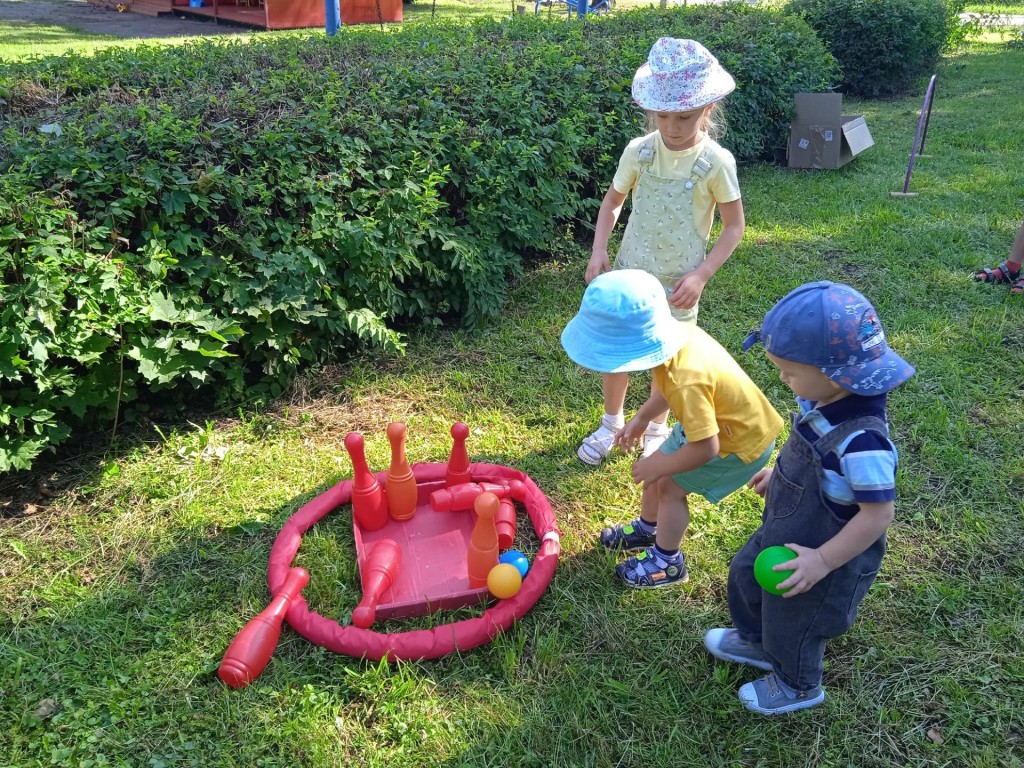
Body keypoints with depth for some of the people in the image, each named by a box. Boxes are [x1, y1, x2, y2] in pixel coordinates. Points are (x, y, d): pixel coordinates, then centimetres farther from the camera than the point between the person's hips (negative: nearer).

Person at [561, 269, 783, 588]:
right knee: (656, 472, 16)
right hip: (716, 420, 8)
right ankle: (647, 529, 43)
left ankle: (667, 562, 24)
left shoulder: (688, 382, -43)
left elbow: (705, 448, -34)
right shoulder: (672, 333, -18)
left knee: (670, 487, 1)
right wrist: (641, 418, 9)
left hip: (741, 442, -8)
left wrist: (660, 466, -19)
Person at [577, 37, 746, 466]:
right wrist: (599, 251, -6)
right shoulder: (638, 151, -9)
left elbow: (733, 225, -6)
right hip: (629, 272, 2)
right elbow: (613, 200, 7)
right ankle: (611, 423, 37)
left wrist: (701, 274, -16)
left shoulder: (716, 162, -15)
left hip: (678, 282, -2)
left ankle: (656, 429, 38)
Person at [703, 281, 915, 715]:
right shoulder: (824, 403, -15)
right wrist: (779, 472, 15)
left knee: (792, 621, 18)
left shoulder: (861, 441, -40)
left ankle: (798, 687, 51)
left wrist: (823, 561, -28)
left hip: (821, 554, -8)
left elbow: (877, 514, -32)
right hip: (783, 531, 8)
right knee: (745, 576, 29)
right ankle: (756, 641, 59)